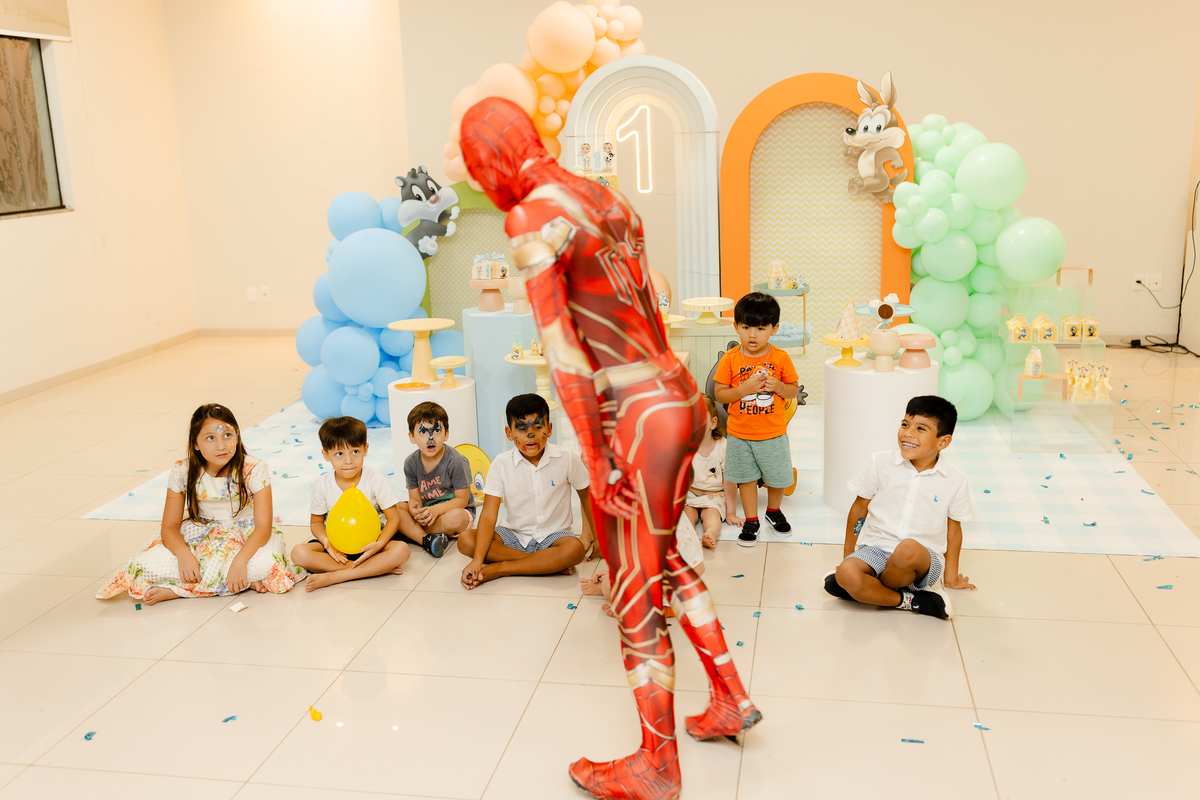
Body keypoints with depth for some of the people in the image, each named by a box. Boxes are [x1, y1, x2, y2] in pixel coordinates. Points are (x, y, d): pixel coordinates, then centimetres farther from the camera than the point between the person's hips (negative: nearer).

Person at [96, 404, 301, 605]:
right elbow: (170, 526, -9)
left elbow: (263, 525, -21)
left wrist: (240, 560, -38)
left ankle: (175, 591, -22)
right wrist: (184, 555, -31)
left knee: (264, 563, -37)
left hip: (244, 539, -2)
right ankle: (244, 581, -21)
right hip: (198, 538, 2)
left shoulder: (254, 469, -16)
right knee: (147, 564, -25)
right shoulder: (183, 472, -9)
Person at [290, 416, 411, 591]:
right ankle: (378, 567, -28)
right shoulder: (322, 485, -7)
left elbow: (393, 518, -10)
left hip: (370, 541, -1)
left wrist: (379, 544, -28)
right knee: (299, 553, -26)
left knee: (401, 550, -32)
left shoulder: (376, 479, -12)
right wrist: (326, 542, -18)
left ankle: (332, 577, -30)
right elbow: (316, 522, 5)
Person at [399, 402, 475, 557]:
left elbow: (462, 500, -15)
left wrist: (436, 510, -31)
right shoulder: (411, 463, -4)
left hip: (456, 509, -4)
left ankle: (414, 531, -15)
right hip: (426, 511, 5)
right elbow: (414, 497, -2)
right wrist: (415, 509, -27)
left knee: (454, 518, -39)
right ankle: (427, 540, -32)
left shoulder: (456, 461, -18)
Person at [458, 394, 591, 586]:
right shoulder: (501, 464, -10)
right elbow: (488, 515, -15)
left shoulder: (566, 459, -9)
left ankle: (499, 568, -26)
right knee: (466, 541, -24)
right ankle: (549, 563, -23)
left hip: (553, 536, -1)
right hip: (514, 536, 2)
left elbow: (587, 496, 6)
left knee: (574, 549, -36)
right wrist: (477, 561, -26)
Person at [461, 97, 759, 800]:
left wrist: (595, 459, -15)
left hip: (639, 419, -9)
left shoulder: (531, 221, -13)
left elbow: (562, 349, -19)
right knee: (664, 557, 27)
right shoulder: (610, 201, 12)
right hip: (680, 397, 9)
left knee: (635, 596, 7)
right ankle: (732, 698, 38)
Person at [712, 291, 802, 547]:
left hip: (774, 433, 0)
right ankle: (751, 521, 29)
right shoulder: (730, 359, -9)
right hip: (740, 435, 0)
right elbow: (719, 394, -8)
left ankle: (774, 511, 42)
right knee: (746, 477, 13)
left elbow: (794, 389, 2)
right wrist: (743, 390, -23)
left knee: (778, 477, 14)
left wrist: (779, 387, -19)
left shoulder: (781, 358, -7)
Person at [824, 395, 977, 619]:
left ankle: (871, 589, -11)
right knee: (846, 575, -32)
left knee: (908, 550, -39)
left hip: (925, 559, -1)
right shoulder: (880, 464, -1)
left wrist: (951, 577, 16)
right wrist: (848, 556, 11)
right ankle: (907, 600, -14)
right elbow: (859, 509, 8)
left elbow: (953, 529, 11)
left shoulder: (955, 481, -1)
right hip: (876, 548, 1)